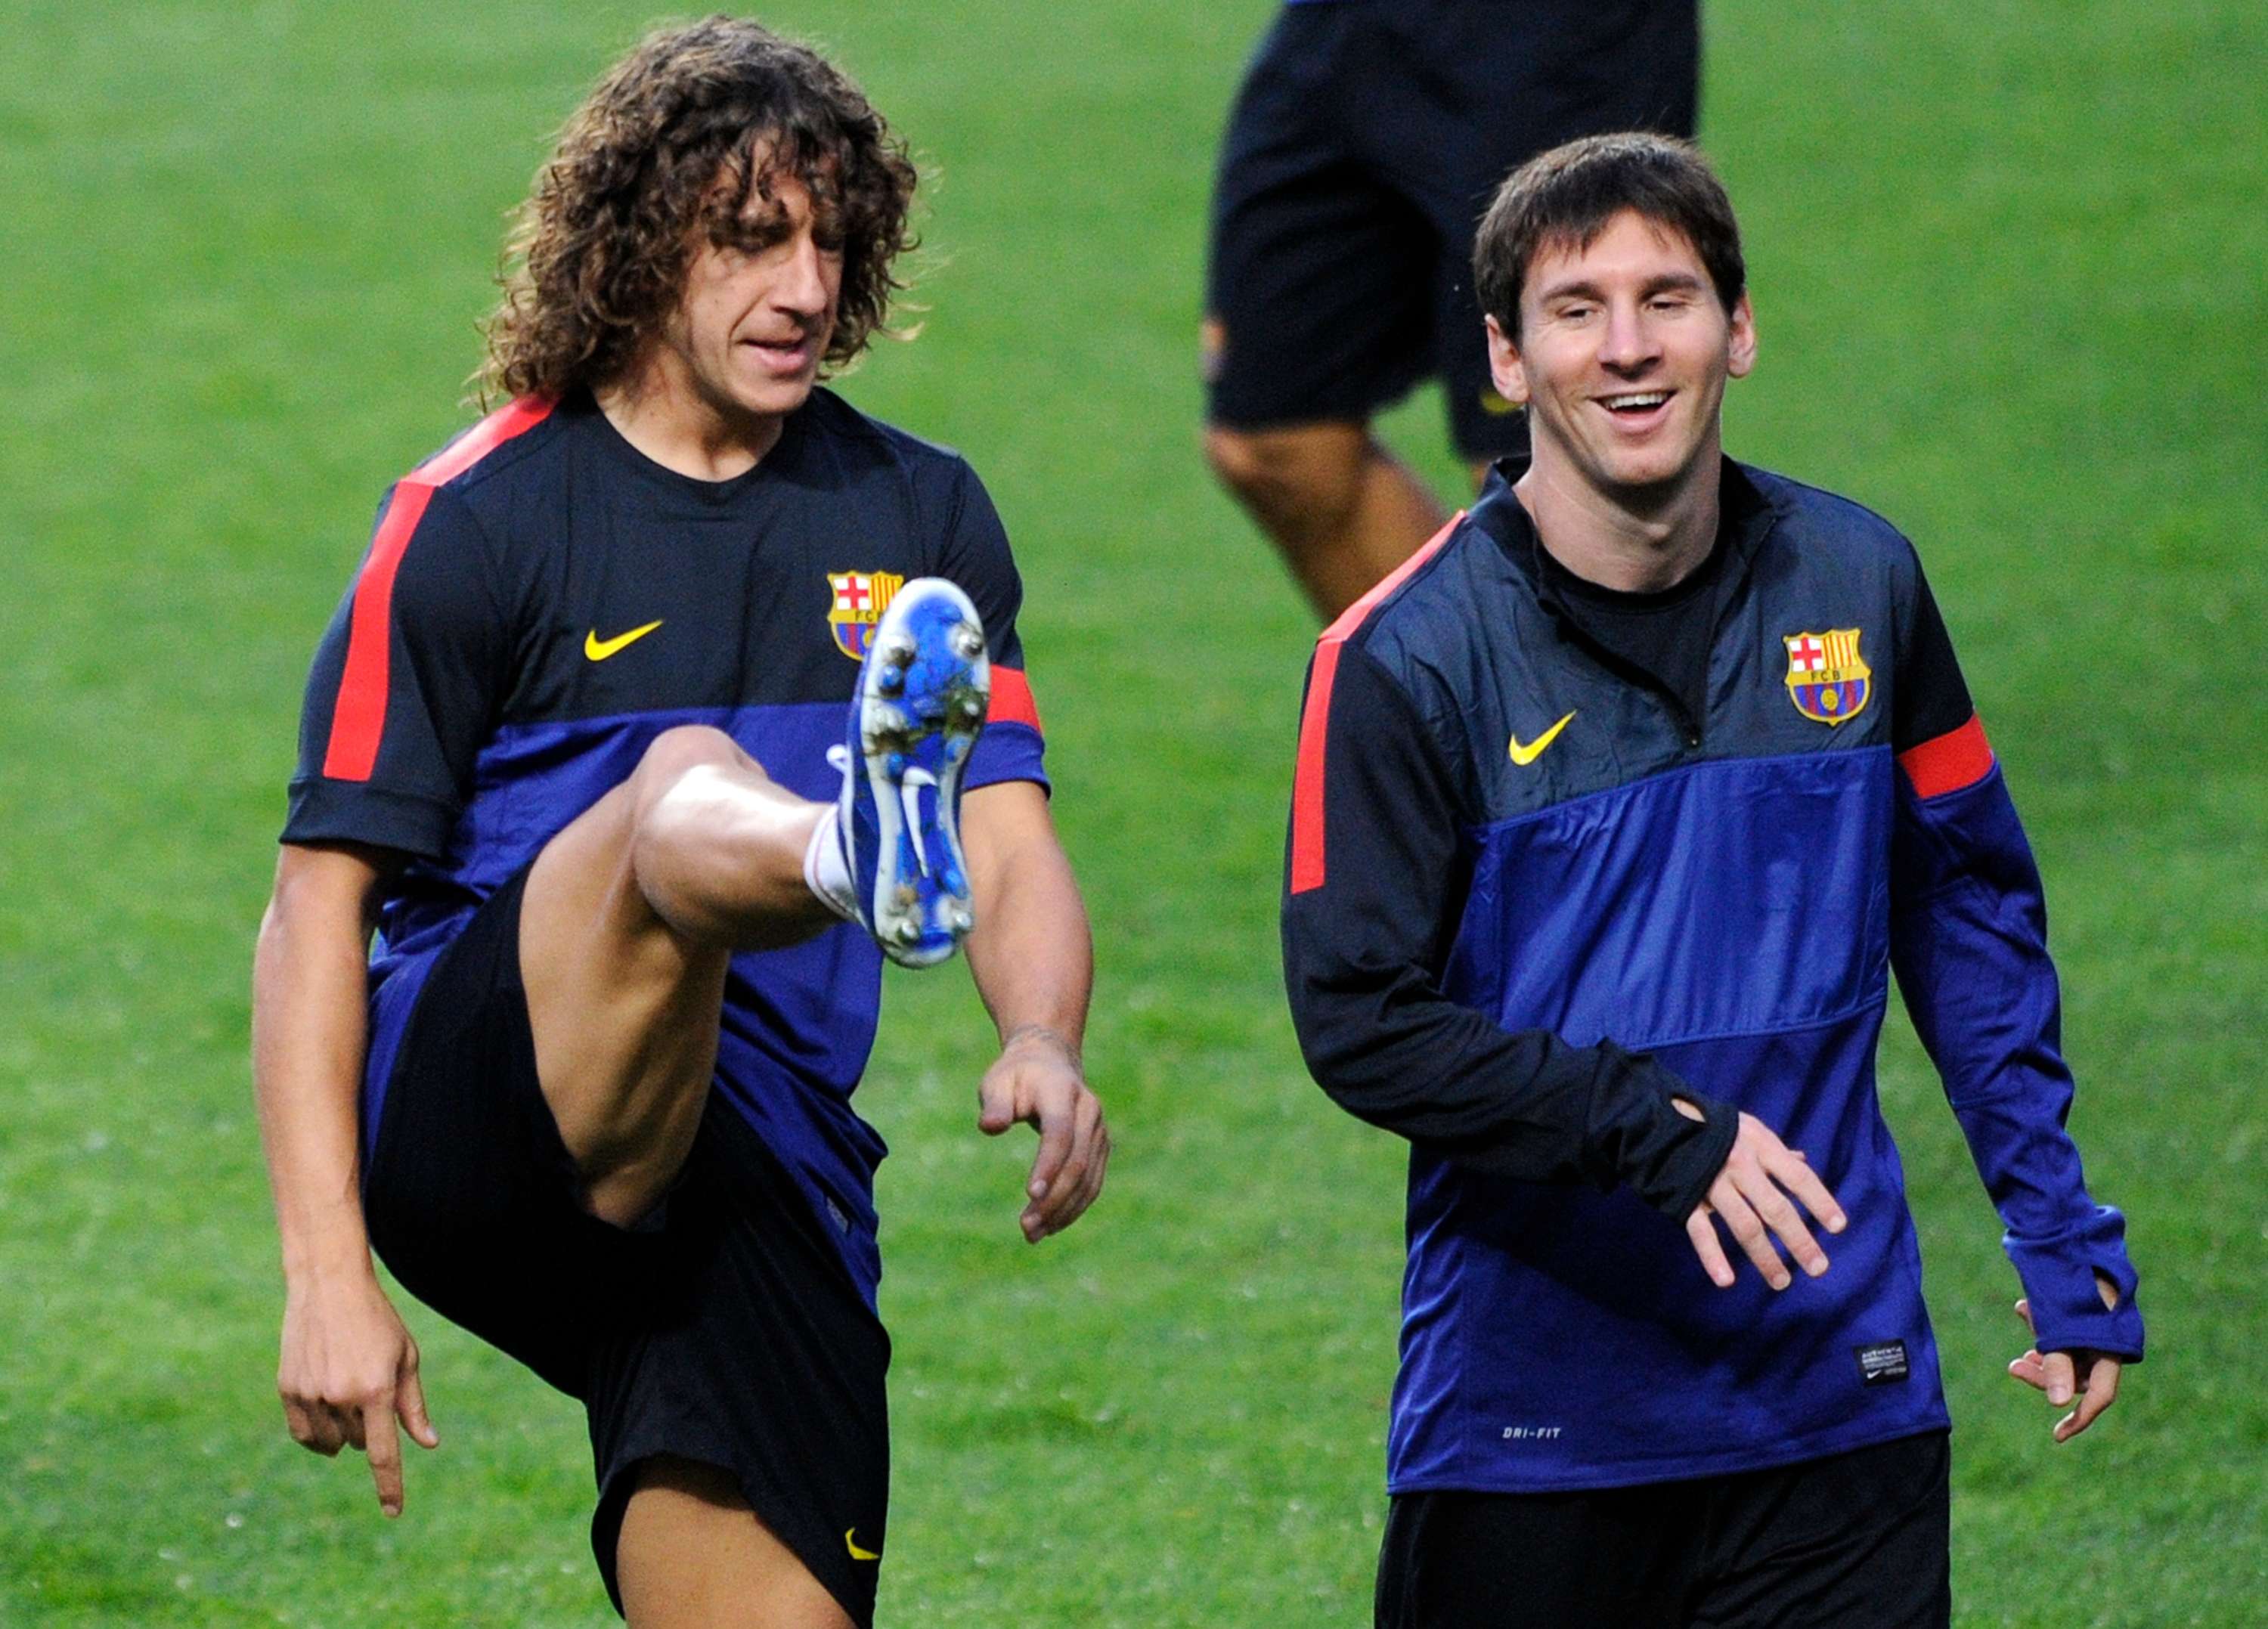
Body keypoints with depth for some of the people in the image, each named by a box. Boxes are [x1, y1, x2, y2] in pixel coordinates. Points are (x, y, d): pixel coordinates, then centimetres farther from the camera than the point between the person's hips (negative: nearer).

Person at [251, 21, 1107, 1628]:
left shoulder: (922, 516, 14)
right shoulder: (476, 518, 2)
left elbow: (1018, 848, 6)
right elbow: (320, 904, 0)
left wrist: (1043, 1047, -18)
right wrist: (327, 1270, -11)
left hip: (768, 1173, 5)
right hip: (459, 1113, -5)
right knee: (683, 785, -32)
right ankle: (868, 850, -68)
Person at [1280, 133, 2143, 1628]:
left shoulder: (1856, 581, 4)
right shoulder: (1404, 657, -8)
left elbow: (1969, 906, 13)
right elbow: (1357, 1017, -11)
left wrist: (2062, 1232, 10)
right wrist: (1647, 1124, -22)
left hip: (1841, 1387, 3)